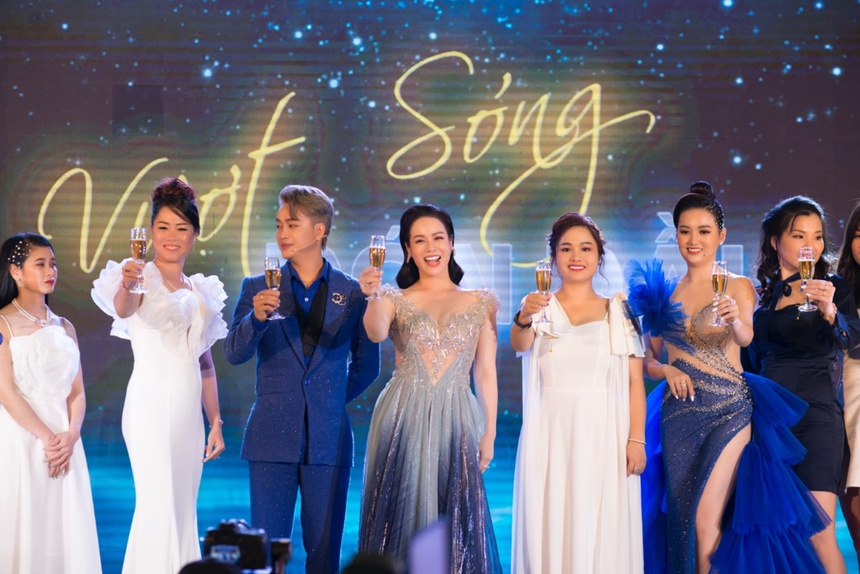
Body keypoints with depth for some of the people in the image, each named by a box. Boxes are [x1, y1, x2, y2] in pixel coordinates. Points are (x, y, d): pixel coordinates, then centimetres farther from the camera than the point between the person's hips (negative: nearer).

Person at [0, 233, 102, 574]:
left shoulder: (64, 328, 13)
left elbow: (77, 392, 9)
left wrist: (70, 435, -9)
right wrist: (46, 438, -14)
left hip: (64, 443, 5)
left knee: (66, 528, 3)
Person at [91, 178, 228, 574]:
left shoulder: (200, 291, 16)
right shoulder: (142, 278, -3)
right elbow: (122, 308, -27)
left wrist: (216, 423, 15)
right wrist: (127, 287, -49)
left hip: (188, 411, 7)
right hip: (151, 404, -6)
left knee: (184, 508, 8)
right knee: (159, 505, -12)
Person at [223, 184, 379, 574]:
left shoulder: (352, 293, 5)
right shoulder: (258, 288, 5)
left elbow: (366, 365, 13)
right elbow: (234, 354, -4)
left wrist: (335, 399, 6)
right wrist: (256, 318, -20)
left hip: (329, 437, 0)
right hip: (273, 437, 0)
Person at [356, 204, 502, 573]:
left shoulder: (480, 303, 10)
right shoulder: (397, 300, 7)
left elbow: (486, 373, 9)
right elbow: (376, 333, -15)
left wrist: (489, 434, 4)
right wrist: (374, 297, -34)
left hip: (455, 423, 1)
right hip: (403, 422, -1)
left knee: (455, 524, 1)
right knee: (402, 518, 0)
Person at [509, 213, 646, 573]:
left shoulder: (619, 311, 7)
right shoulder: (540, 306, 5)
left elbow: (635, 380, 2)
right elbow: (520, 343, -16)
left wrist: (636, 439, -8)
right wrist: (524, 319, -38)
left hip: (603, 435, 0)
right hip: (550, 435, 0)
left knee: (603, 531, -1)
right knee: (548, 528, 0)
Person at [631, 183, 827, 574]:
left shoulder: (737, 287, -2)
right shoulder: (664, 292, 7)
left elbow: (746, 337, -21)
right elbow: (648, 358, 11)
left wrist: (736, 322, -43)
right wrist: (666, 369, -11)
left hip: (728, 412, -3)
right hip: (678, 413, 3)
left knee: (706, 524, -9)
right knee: (681, 521, 6)